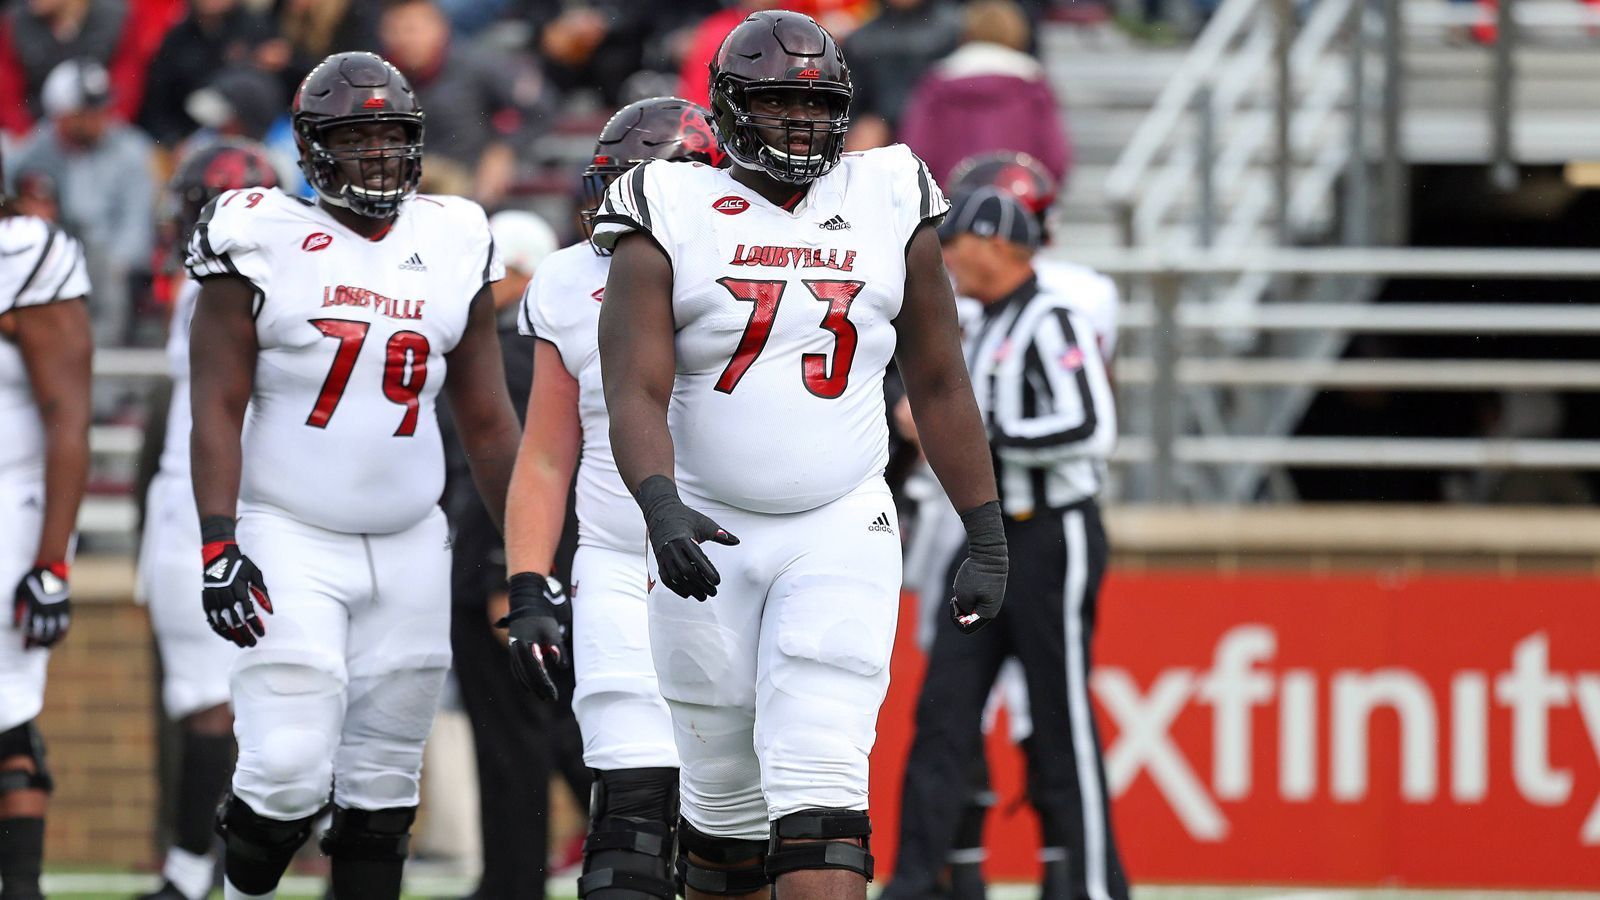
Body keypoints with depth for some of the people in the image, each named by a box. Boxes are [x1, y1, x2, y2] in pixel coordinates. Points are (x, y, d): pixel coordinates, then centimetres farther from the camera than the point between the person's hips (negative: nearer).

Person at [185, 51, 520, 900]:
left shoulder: (450, 249, 9)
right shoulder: (262, 242, -4)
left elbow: (487, 422, 14)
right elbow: (217, 407, -6)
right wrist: (219, 545, -16)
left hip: (409, 549, 4)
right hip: (289, 540, -4)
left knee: (381, 791, 5)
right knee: (288, 774, -14)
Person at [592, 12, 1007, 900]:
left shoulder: (888, 211, 6)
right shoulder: (672, 220, -2)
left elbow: (939, 387, 13)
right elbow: (636, 393, -12)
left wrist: (987, 541, 11)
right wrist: (662, 508, -31)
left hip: (841, 538, 0)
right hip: (709, 536, 0)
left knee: (818, 780, -16)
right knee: (726, 794, 8)